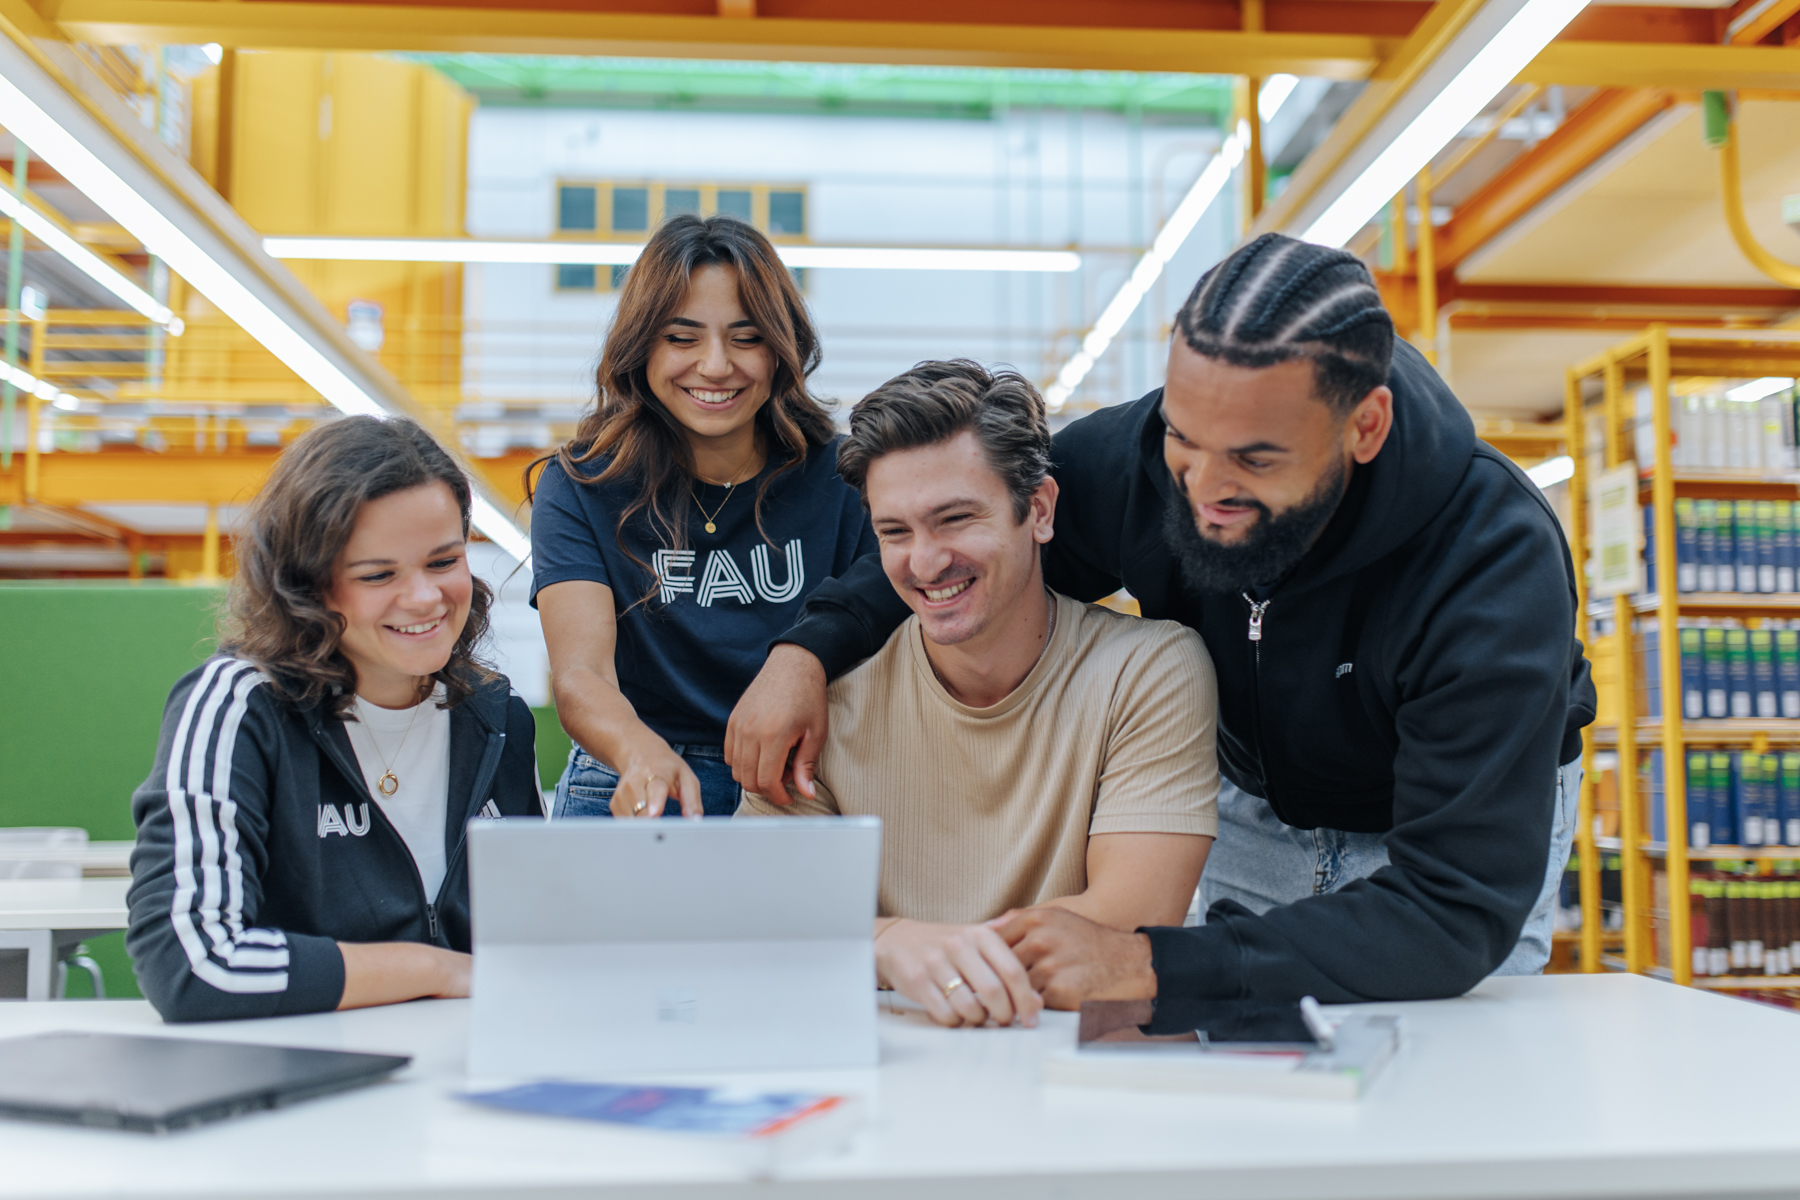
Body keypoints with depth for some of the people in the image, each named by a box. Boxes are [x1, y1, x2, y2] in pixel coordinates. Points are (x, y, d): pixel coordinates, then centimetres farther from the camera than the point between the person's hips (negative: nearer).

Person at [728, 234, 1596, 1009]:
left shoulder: (1499, 567, -39)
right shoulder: (1136, 456, -28)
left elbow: (1458, 913, -43)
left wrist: (1149, 966, -51)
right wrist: (810, 646, -25)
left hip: (1473, 815, -3)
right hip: (1255, 804, 3)